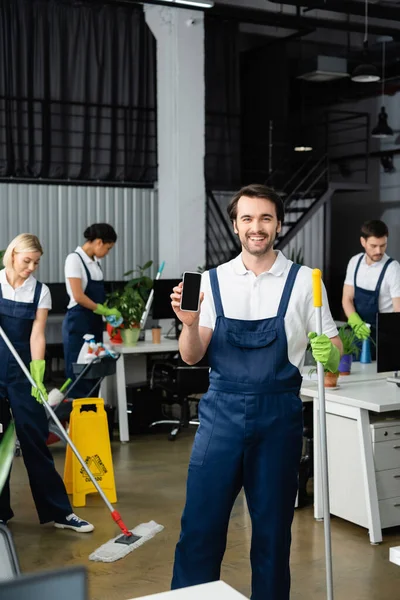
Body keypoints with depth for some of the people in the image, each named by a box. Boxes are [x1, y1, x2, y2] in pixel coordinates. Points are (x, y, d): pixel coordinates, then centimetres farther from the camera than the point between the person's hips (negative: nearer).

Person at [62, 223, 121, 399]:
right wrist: (104, 310, -14)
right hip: (78, 323, -8)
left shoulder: (95, 261, 11)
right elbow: (78, 296, -19)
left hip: (94, 323, 8)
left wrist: (107, 311, 2)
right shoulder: (75, 259, -13)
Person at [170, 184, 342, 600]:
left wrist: (329, 354, -19)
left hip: (278, 414, -1)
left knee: (273, 529, 11)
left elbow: (332, 346, 4)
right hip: (222, 411, 1)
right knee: (199, 526, 4)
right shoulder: (213, 281, 4)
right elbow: (192, 357, 2)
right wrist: (190, 323, -18)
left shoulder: (303, 281, 0)